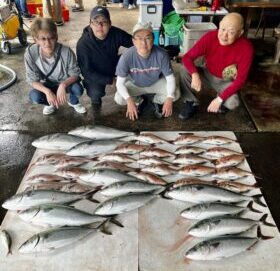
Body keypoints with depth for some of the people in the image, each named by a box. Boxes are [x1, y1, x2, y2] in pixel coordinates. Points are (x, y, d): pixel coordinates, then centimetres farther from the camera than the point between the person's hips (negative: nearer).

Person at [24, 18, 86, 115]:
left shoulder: (66, 52, -30)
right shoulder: (30, 53, -26)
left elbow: (75, 74, -18)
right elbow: (32, 80, -18)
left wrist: (63, 85, -38)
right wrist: (47, 92, -37)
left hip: (66, 82, -1)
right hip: (47, 85, 1)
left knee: (78, 90, -31)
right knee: (34, 97, -27)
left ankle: (73, 102, 9)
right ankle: (50, 104, 11)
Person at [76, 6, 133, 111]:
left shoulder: (116, 34, -19)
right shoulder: (83, 43, -27)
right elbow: (86, 71, -24)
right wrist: (110, 80, -26)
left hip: (114, 67, 4)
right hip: (95, 75, -4)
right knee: (95, 93, -31)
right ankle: (95, 99, 10)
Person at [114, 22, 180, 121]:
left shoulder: (161, 55, -30)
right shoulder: (126, 57, -32)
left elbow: (170, 78, -22)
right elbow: (120, 82, -26)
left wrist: (169, 99, -38)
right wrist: (129, 100, -42)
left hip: (156, 82, 0)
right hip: (135, 84, 0)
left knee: (175, 94, -24)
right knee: (119, 99, -24)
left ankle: (157, 101, 12)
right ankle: (141, 101, 10)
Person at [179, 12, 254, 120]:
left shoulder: (246, 48, -27)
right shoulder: (210, 37, -24)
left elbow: (240, 79, -24)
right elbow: (187, 57, -20)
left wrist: (219, 99, -31)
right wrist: (195, 74, -40)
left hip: (225, 81, -2)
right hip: (207, 74, 2)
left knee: (232, 102, -31)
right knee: (185, 72, -24)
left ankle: (221, 103, 7)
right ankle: (192, 103, -2)